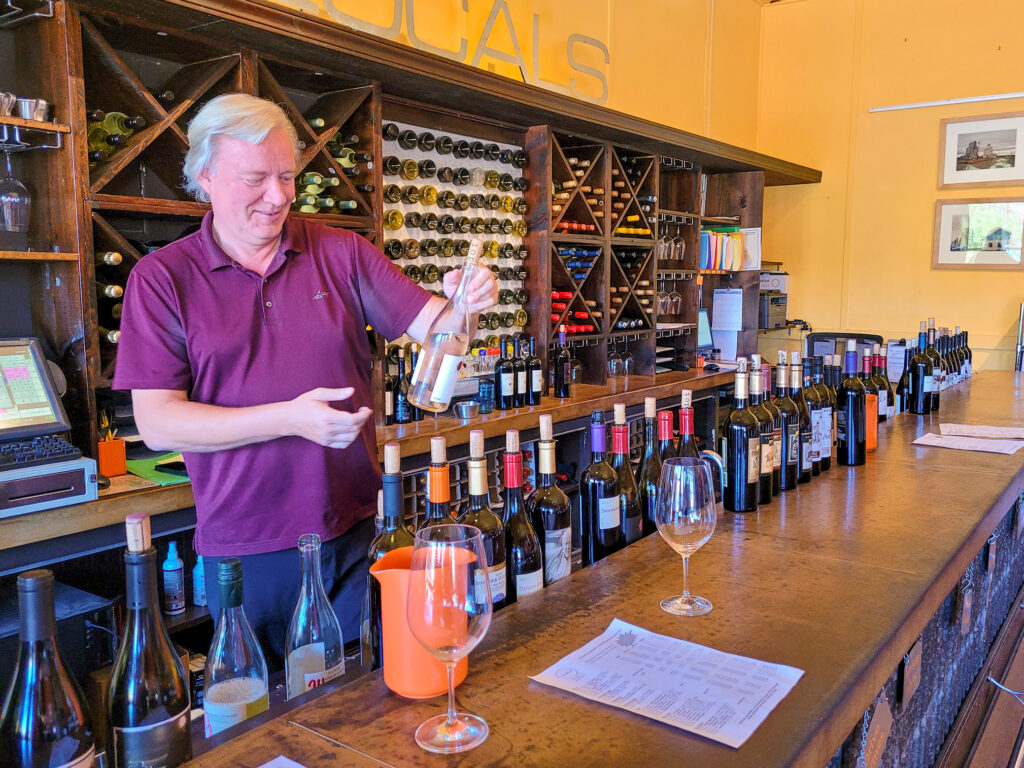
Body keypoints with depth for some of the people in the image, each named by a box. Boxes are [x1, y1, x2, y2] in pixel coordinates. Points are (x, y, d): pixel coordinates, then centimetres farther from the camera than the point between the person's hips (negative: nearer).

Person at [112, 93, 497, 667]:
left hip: (356, 531, 2)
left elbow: (429, 325, -1)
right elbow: (157, 423, -10)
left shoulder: (341, 253, 3)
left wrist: (462, 304, -25)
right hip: (244, 549, -1)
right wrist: (291, 418, -21)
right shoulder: (161, 277, -3)